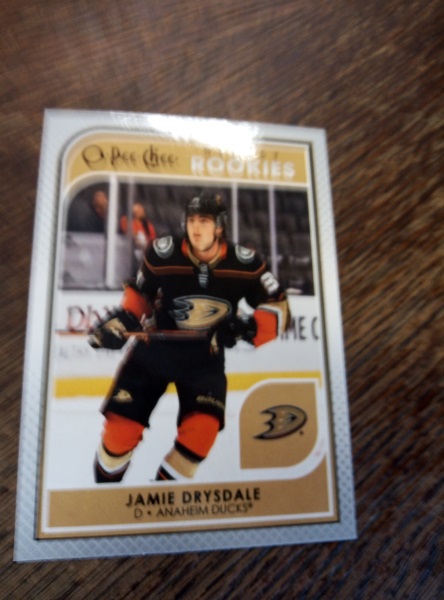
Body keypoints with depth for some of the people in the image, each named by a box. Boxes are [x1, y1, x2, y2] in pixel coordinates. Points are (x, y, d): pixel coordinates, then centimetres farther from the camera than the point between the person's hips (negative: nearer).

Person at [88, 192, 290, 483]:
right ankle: (106, 479, 33)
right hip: (155, 345, 0)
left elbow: (278, 308, -8)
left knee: (203, 429, -16)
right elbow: (139, 293, 2)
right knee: (122, 425, -1)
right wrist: (120, 320, -13)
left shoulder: (245, 263, -15)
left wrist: (248, 327, -26)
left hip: (205, 354, 0)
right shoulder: (162, 254, -15)